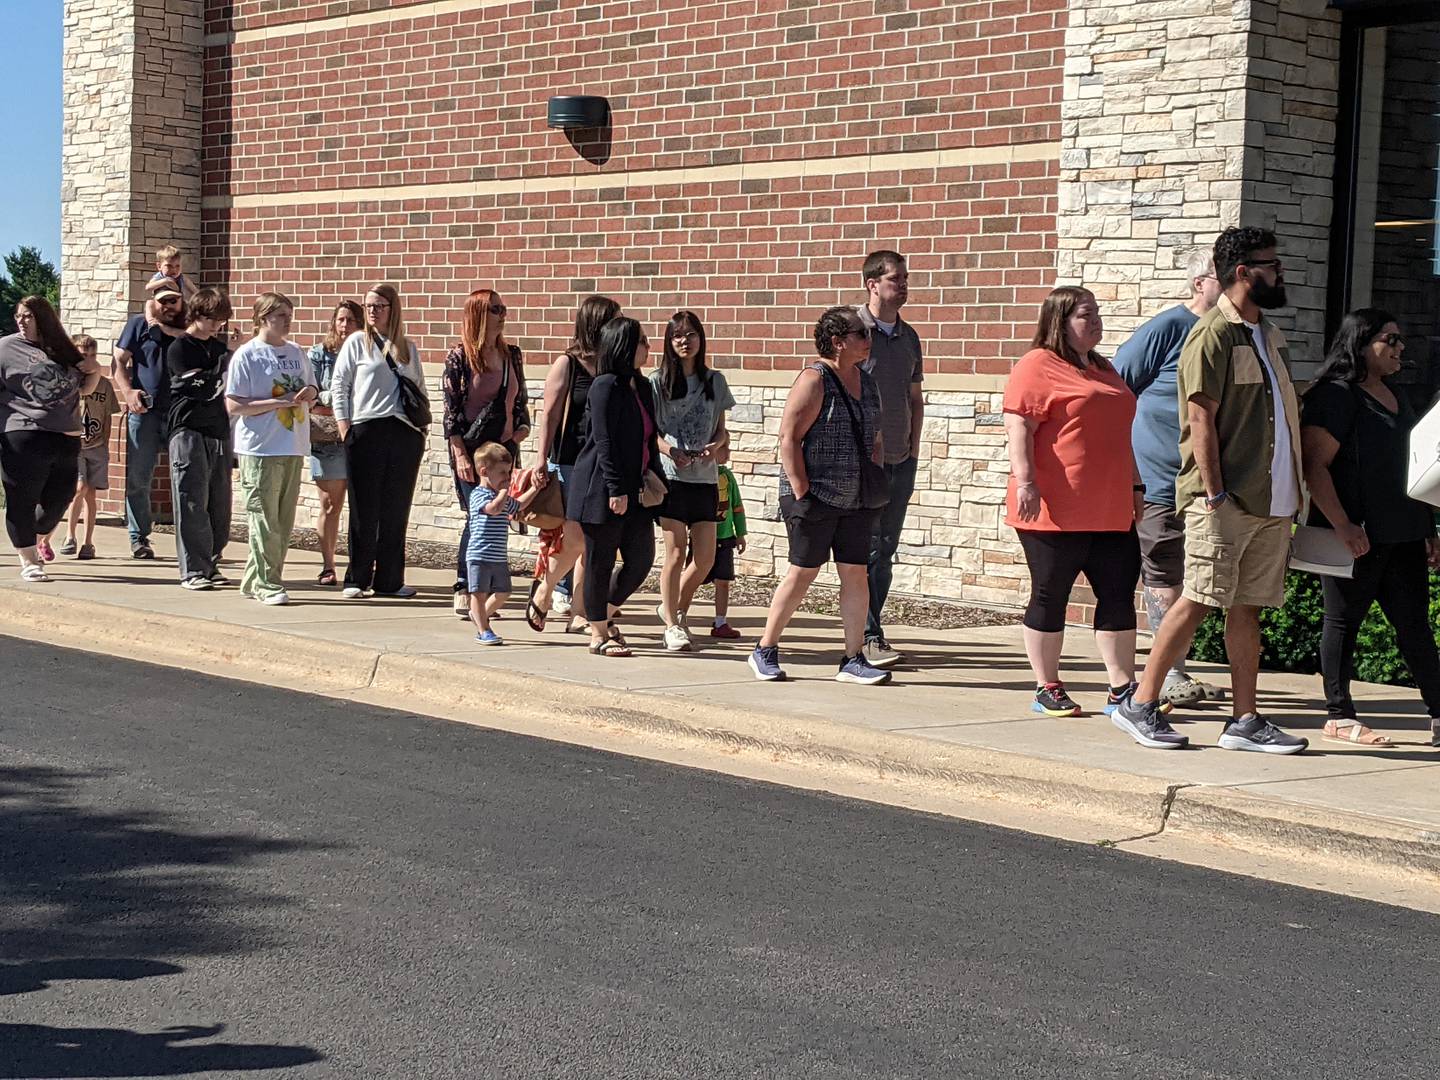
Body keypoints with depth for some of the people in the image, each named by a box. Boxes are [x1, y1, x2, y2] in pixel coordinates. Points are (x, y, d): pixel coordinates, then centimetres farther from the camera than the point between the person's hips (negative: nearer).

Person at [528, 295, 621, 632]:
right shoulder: (567, 365, -3)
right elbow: (550, 416, -5)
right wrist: (541, 462, -10)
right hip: (571, 463, -4)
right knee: (577, 537, -9)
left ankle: (580, 614, 12)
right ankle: (544, 588, 16)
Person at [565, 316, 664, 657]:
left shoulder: (642, 386, 14)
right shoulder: (606, 385, -12)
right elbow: (604, 440, -16)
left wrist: (654, 476, 9)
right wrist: (616, 489, -19)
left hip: (635, 490, 8)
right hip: (602, 489, -8)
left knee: (641, 559, 9)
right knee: (600, 562, 2)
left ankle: (604, 615, 28)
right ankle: (599, 634, 12)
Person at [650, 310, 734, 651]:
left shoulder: (715, 381, 11)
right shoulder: (659, 381, 1)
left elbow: (722, 431, 15)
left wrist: (716, 445, -7)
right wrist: (670, 450, -18)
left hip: (705, 477, 4)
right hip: (671, 474, -4)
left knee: (706, 557, 2)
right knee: (676, 551, -6)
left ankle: (675, 607, 26)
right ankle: (672, 625, 6)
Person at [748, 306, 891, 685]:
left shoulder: (867, 382, 12)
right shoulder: (814, 380, -11)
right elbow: (789, 437, -15)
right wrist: (801, 493, -18)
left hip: (856, 500, 7)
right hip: (815, 497, -7)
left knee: (856, 574, 3)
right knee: (803, 573, -1)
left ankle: (853, 661, 9)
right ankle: (764, 651, 13)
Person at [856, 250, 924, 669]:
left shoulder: (908, 336, 13)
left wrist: (913, 449, 11)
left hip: (901, 461, 7)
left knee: (886, 552, 9)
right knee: (866, 551, -7)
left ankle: (864, 629, 16)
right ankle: (869, 636, -4)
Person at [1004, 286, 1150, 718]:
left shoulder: (1103, 370, 20)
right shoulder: (1038, 366, -6)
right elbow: (1018, 427, -15)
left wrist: (1135, 487, 25)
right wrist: (1025, 482, -24)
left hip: (1110, 511, 8)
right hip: (1056, 509, -8)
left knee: (1119, 594, 5)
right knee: (1050, 597, 2)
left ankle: (1122, 688, 10)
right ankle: (1047, 688, 11)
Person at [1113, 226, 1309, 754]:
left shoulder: (1269, 334, 19)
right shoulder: (1213, 334, -8)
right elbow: (1201, 418, -14)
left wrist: (1290, 493, 16)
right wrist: (1214, 493, -18)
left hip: (1270, 500, 8)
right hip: (1225, 499, -8)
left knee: (1247, 607, 8)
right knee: (1199, 600, -7)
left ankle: (1244, 720, 11)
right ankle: (1139, 705, 1)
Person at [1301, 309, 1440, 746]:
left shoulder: (1396, 398, 18)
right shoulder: (1336, 395, -9)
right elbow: (1314, 464, -16)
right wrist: (1343, 526, -22)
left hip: (1401, 535, 8)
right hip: (1355, 537, -8)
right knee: (1344, 621, 2)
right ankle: (1340, 716, 10)